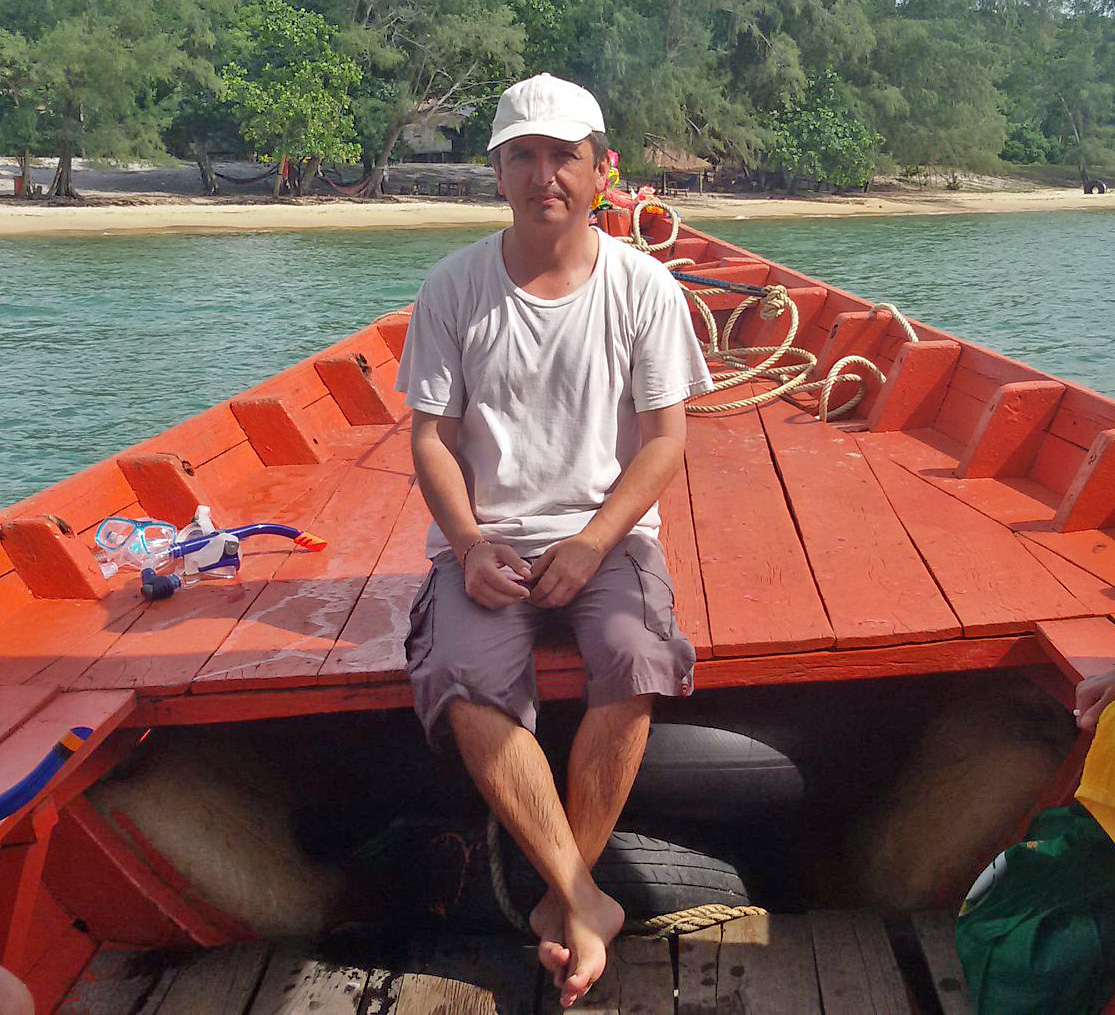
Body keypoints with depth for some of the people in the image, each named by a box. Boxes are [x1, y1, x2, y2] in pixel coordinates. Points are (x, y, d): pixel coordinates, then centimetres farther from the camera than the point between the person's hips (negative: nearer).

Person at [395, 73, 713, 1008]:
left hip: (609, 529, 0)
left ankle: (563, 900, -10)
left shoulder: (644, 287, 1)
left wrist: (591, 544, -14)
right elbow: (432, 435, 2)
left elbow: (665, 438, -2)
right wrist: (470, 545, -13)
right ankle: (587, 904, -13)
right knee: (469, 686, -28)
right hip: (488, 537, 1)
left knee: (634, 661, -30)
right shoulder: (453, 287, 2)